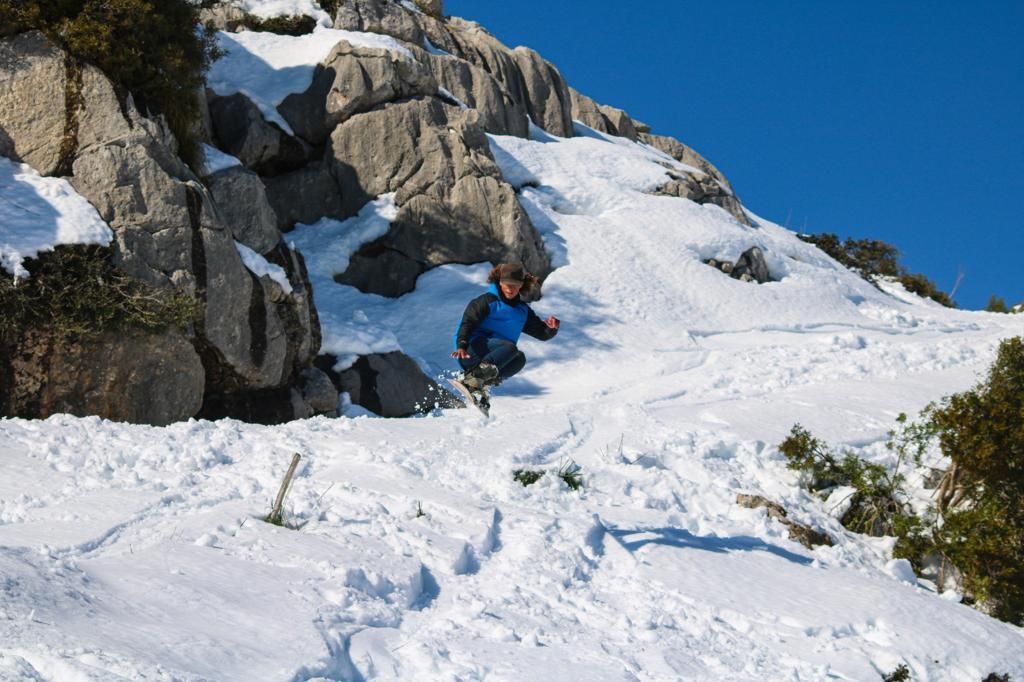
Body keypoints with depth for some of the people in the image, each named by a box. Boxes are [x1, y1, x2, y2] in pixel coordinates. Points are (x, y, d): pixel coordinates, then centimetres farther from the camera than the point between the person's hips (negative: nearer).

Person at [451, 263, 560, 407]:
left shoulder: (522, 310, 18)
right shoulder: (488, 301, -1)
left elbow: (542, 333, 19)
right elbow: (467, 322, -12)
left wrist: (552, 328, -6)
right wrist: (462, 345, -31)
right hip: (471, 352, -6)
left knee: (519, 358, -24)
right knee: (510, 348, -31)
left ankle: (485, 382, -27)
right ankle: (471, 377, -38)